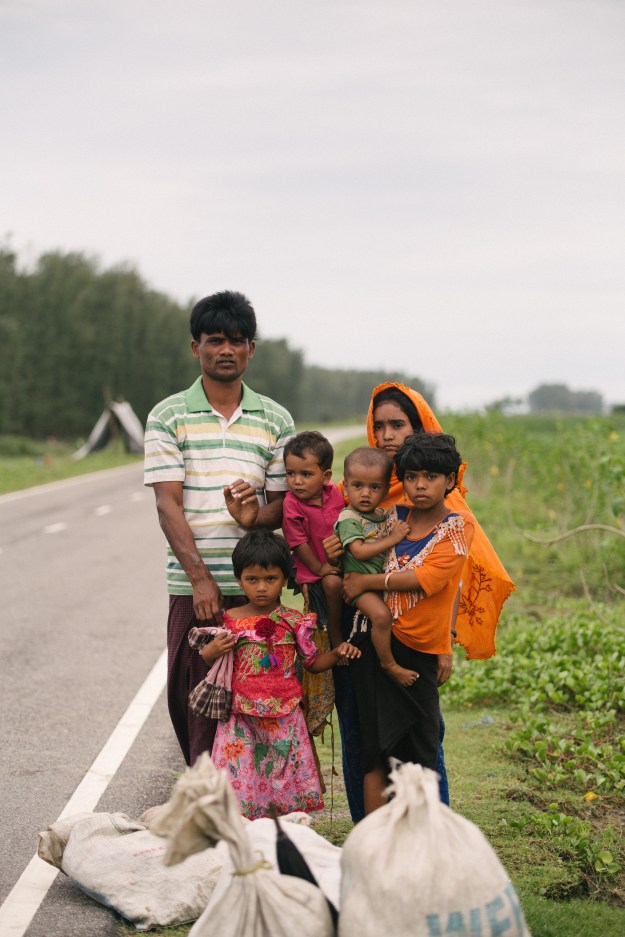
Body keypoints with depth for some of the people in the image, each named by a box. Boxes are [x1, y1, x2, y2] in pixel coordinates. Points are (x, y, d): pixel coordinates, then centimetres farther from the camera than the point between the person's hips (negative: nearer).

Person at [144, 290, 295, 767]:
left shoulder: (276, 420, 9)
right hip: (191, 585, -1)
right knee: (194, 698, 1)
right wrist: (200, 578, -13)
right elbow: (168, 503, -3)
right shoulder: (168, 416, 4)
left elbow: (285, 502, 9)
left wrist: (255, 515, -15)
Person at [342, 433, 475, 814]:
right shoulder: (394, 517, 9)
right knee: (376, 748, 4)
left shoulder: (458, 525, -3)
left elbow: (428, 577, -16)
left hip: (420, 649, -3)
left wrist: (367, 581, -14)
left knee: (420, 752, 4)